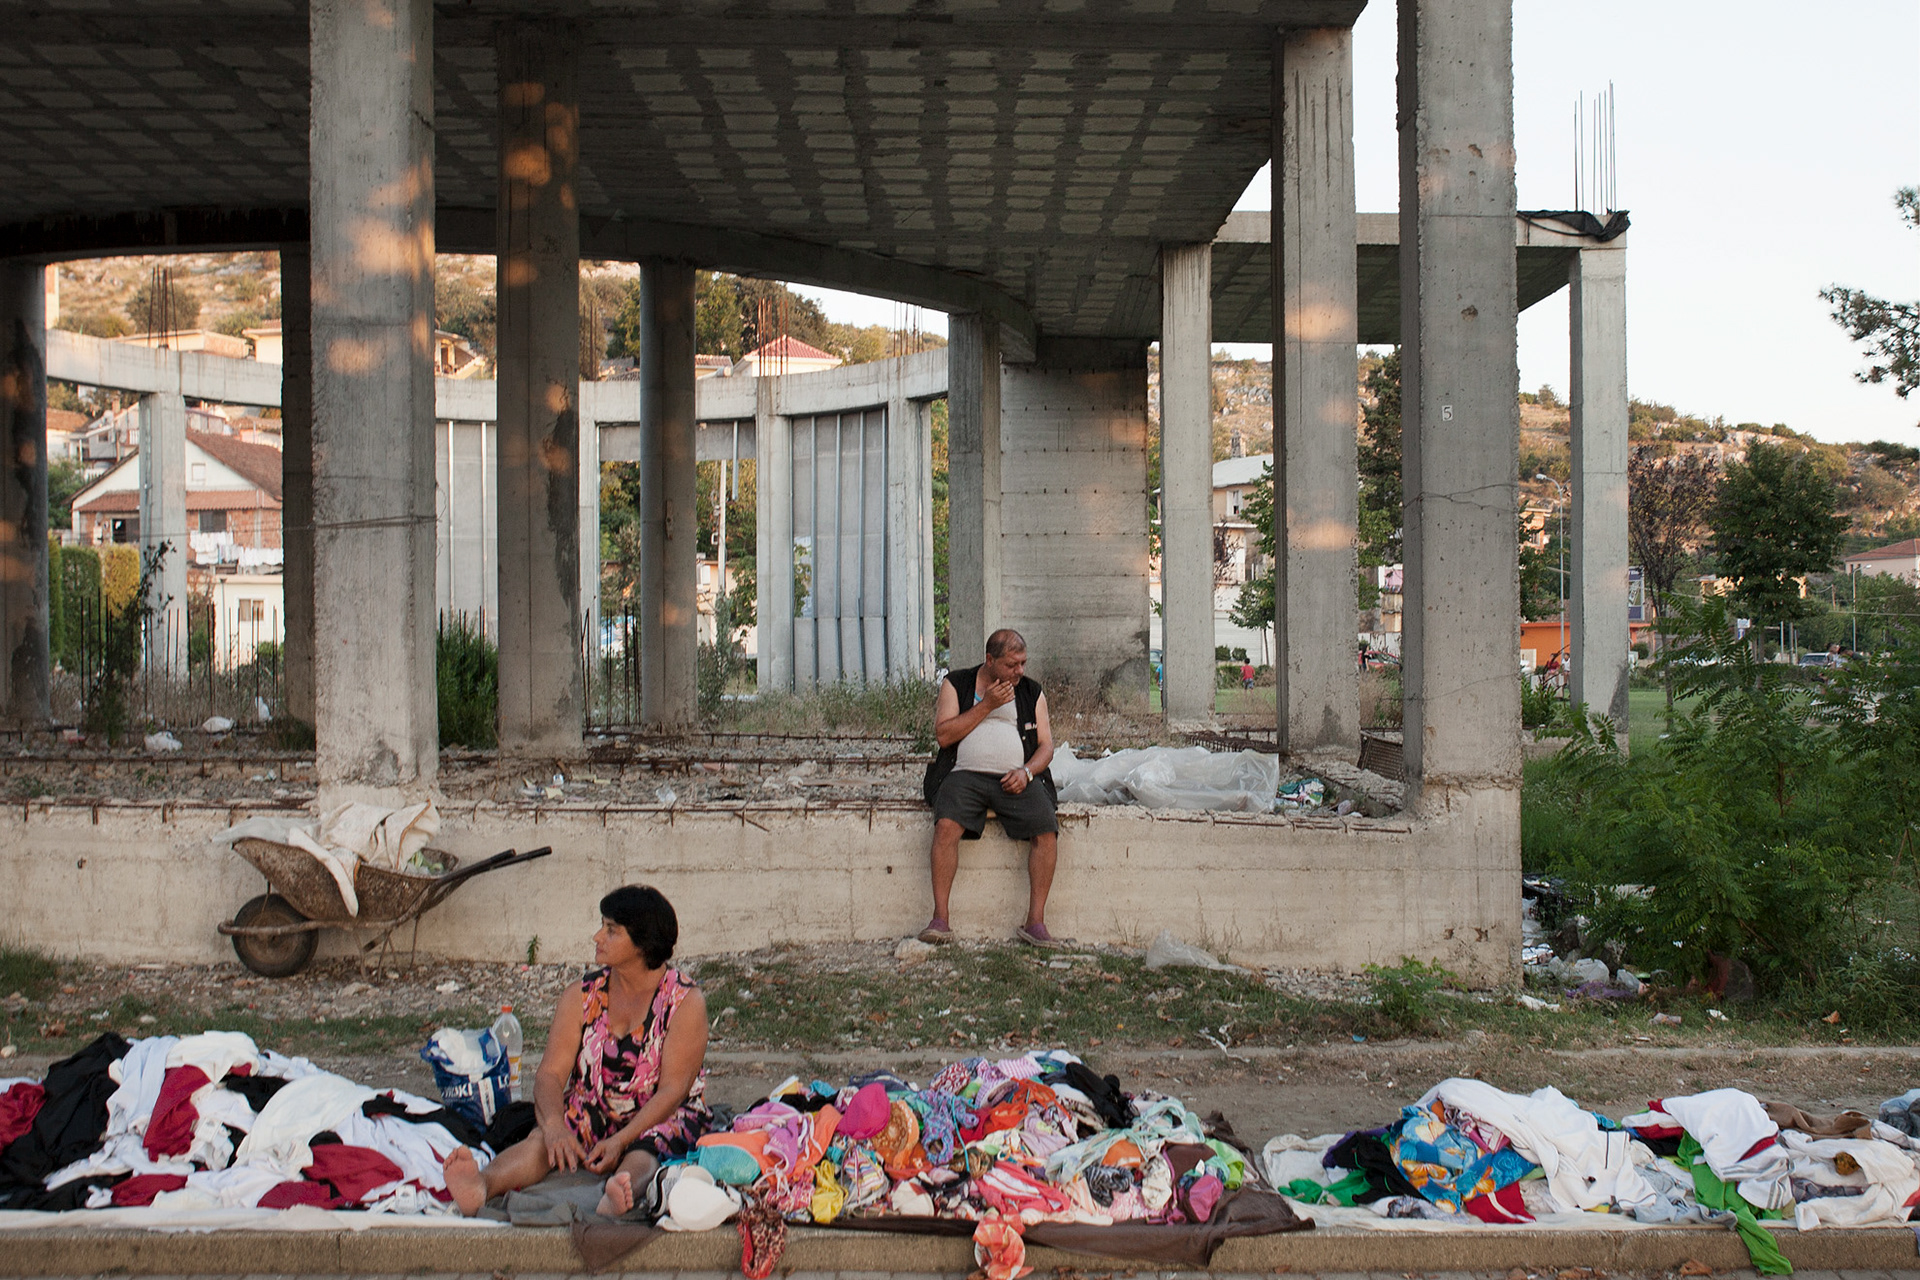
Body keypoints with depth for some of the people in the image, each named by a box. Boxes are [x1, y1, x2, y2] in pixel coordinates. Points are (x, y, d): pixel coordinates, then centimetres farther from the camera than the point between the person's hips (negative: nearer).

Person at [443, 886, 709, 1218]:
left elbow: (673, 1089, -13)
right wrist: (554, 1126, -27)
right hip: (591, 1114, 3)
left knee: (644, 1153, -37)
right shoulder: (581, 997, 5)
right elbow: (550, 1072, -4)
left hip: (662, 1118, -3)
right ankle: (481, 1185, -57)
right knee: (542, 1139, -29)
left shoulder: (686, 1001, -6)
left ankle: (616, 1197, -70)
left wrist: (621, 1141, -27)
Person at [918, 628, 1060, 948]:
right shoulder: (956, 684, 11)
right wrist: (985, 706, -5)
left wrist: (1026, 771, -8)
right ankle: (940, 918, -26)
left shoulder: (1032, 693, 17)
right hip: (966, 774, -2)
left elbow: (1046, 745, 12)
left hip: (1016, 778, 2)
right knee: (946, 825, -31)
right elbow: (943, 735, 0)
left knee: (1047, 831, -24)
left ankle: (1035, 921, -18)